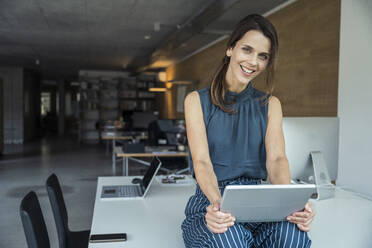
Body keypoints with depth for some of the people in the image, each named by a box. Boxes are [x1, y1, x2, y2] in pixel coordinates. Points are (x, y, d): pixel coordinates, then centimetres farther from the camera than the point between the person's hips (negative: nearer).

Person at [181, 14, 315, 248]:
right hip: (210, 203, -1)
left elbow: (276, 158, -5)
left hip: (257, 201, 2)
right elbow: (202, 161, -11)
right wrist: (217, 202, -33)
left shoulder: (270, 105, 10)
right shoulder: (197, 100, 1)